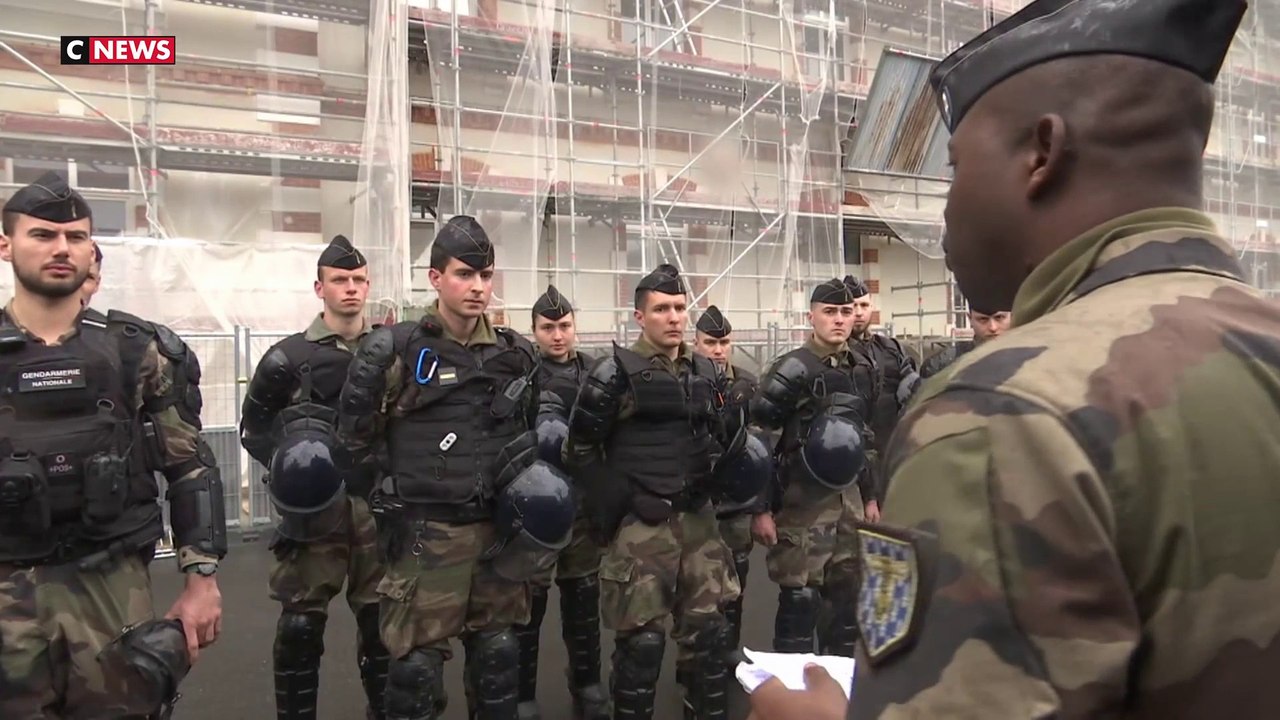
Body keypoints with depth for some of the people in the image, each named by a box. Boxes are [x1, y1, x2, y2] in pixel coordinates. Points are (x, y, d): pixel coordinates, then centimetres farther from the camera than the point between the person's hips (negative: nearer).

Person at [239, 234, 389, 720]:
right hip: (315, 508, -2)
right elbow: (253, 427, 5)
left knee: (381, 619, 11)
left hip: (377, 504, 2)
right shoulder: (289, 357, -1)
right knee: (300, 624, 2)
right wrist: (286, 464, -10)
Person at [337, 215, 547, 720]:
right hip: (426, 533, -4)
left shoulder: (517, 354, 6)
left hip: (497, 529, 5)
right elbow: (355, 437, -2)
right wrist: (414, 475, -2)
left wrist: (527, 478, 10)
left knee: (498, 655, 15)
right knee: (418, 663, 3)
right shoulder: (395, 350, -9)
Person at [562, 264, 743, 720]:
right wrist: (618, 503, -9)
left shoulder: (706, 372, 10)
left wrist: (709, 488, 9)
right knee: (642, 640, 1)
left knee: (709, 630, 11)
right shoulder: (616, 373, -8)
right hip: (641, 526, -5)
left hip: (698, 520, 6)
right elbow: (580, 448, -7)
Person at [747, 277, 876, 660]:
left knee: (847, 593, 15)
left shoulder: (864, 368, 9)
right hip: (801, 497, -6)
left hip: (847, 495, 7)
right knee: (800, 596, -1)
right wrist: (760, 509, -15)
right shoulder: (792, 370, -13)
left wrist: (869, 495, 19)